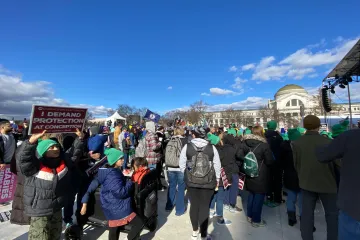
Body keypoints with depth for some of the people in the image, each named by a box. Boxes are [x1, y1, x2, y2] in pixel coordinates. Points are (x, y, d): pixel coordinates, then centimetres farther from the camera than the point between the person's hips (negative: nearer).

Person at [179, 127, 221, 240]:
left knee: (194, 205, 18)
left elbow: (182, 165, -2)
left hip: (191, 181, 1)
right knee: (205, 207, 11)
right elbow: (217, 166, -2)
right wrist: (216, 179, 12)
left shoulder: (187, 147, -7)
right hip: (208, 182, -1)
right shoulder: (212, 148, -6)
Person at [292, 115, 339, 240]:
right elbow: (335, 163, -5)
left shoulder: (297, 143, -9)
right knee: (332, 213, 17)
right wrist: (336, 180, 12)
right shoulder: (327, 142, -17)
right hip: (326, 182, -2)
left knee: (307, 212, 12)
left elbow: (296, 164, 1)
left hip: (306, 182, 3)